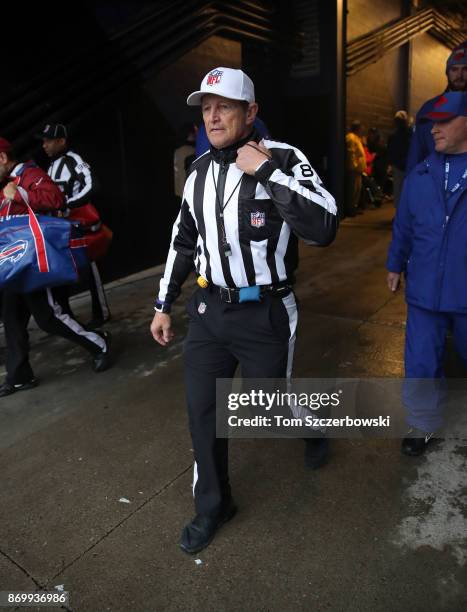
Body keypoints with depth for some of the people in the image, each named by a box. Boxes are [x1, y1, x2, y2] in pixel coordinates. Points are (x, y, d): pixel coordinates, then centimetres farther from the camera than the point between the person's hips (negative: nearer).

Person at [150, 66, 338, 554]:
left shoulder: (283, 158, -12)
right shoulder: (200, 170, 6)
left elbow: (323, 229, -26)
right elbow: (183, 241, 14)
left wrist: (266, 171, -26)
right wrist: (163, 305, 15)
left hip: (265, 313, -5)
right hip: (209, 309, 5)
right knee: (201, 411, 9)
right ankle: (213, 506, 32)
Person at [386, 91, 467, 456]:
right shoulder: (420, 176, 2)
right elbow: (403, 226, 12)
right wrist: (395, 265, 17)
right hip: (425, 290, 2)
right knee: (421, 365, 9)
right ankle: (423, 424, 31)